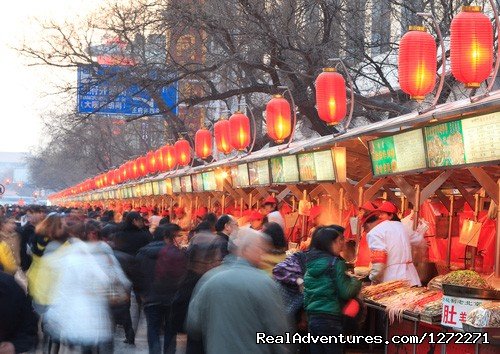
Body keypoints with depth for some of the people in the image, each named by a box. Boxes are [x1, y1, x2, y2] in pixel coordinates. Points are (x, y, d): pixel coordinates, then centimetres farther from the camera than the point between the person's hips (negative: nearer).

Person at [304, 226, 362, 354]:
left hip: (312, 318, 7)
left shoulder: (311, 262, 9)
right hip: (330, 319, -7)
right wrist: (356, 282, 3)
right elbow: (346, 292, -14)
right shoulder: (335, 263, -12)